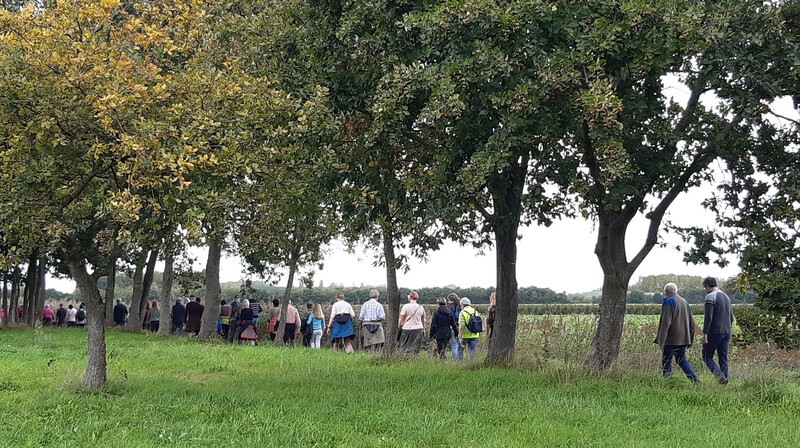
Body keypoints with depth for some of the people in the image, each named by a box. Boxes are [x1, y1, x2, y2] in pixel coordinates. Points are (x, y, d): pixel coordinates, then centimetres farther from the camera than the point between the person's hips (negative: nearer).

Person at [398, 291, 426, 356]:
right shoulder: (421, 307, 6)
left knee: (404, 348, 2)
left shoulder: (406, 306, -6)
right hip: (418, 329, 4)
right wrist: (423, 330, 25)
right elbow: (423, 320, 14)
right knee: (415, 350, 6)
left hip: (407, 329, -3)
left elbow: (401, 319, -6)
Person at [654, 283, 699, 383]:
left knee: (666, 360, 2)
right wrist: (690, 339, 22)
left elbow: (665, 322, -17)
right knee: (682, 359, 12)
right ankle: (694, 379, -1)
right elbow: (692, 322, 18)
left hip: (671, 339, -7)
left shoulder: (668, 302, -10)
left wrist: (661, 341, -16)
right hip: (683, 339, 7)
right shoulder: (684, 302, 15)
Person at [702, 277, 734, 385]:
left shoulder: (710, 297, -11)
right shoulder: (726, 297, 16)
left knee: (707, 356, 1)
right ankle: (725, 379, 2)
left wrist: (704, 333, -18)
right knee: (723, 358, 8)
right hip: (726, 332, 7)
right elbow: (731, 317, 20)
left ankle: (720, 375, -20)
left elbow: (708, 317, -19)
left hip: (714, 332, -7)